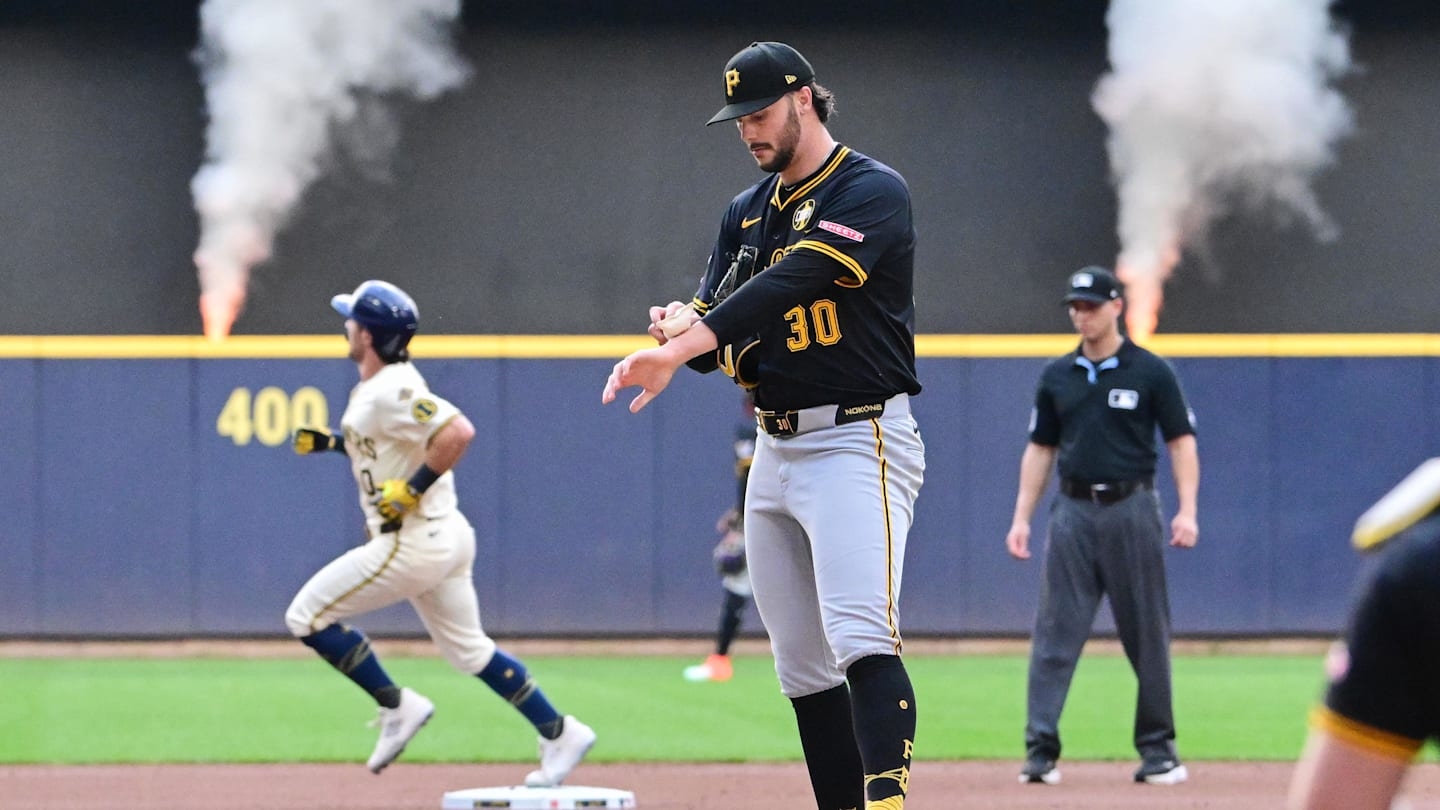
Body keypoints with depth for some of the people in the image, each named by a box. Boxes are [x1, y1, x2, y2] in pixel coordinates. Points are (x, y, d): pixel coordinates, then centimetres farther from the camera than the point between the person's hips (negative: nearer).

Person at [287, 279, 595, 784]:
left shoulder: (391, 391, -19)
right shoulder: (376, 387, 11)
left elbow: (458, 432, -31)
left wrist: (411, 490, -25)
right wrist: (332, 443, 18)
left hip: (414, 543, -10)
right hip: (442, 536, 10)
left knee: (307, 615, -5)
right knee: (469, 651, 18)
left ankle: (396, 706, 0)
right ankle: (559, 735, 18)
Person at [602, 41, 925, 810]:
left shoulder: (873, 192, -11)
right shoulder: (747, 212, 15)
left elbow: (792, 279, -25)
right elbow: (718, 328, 10)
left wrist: (682, 346, -34)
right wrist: (678, 329, -16)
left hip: (858, 440, -9)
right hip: (775, 450, 9)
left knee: (861, 639, -24)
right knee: (801, 666, 7)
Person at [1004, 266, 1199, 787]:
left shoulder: (1150, 372, 0)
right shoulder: (1056, 377, 11)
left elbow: (1181, 442, -1)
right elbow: (1040, 449, 15)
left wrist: (1186, 510, -13)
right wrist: (1022, 518, 7)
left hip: (1131, 509, -3)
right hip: (1073, 510, 3)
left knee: (1147, 634, 2)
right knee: (1056, 633, -5)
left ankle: (1157, 749, 11)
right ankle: (1040, 749, -8)